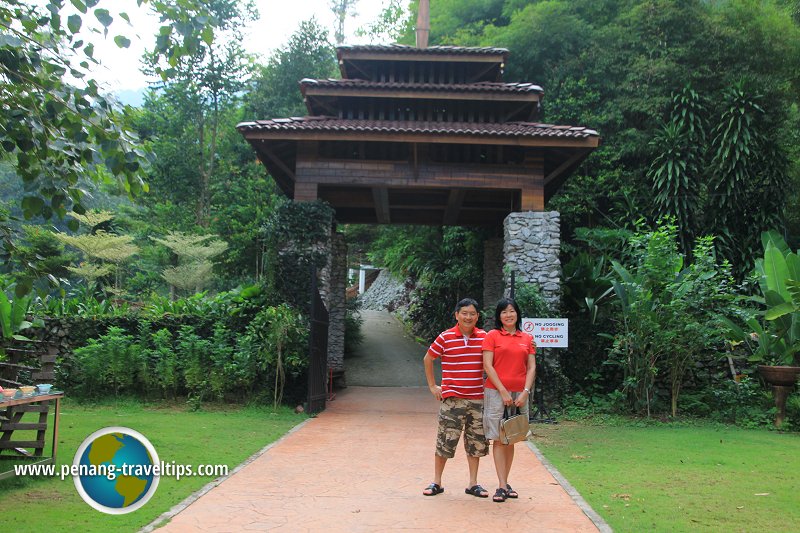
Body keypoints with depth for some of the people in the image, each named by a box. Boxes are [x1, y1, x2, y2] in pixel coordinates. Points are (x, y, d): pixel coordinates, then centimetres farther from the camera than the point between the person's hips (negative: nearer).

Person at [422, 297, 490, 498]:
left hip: (477, 398, 3)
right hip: (452, 399, -3)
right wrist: (432, 386, 6)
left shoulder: (484, 337, 3)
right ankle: (436, 483, 15)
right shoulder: (445, 338, -4)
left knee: (476, 442, 9)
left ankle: (473, 484, 22)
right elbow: (428, 359, 8)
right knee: (445, 441, 1)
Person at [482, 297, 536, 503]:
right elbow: (487, 366, -6)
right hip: (496, 392, -3)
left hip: (519, 394, 3)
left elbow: (531, 368, 7)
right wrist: (503, 391, -11)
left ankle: (506, 483, 18)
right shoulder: (492, 336, 0)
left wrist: (525, 392, -6)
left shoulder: (527, 339, 10)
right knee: (499, 439, -2)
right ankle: (502, 486, 0)